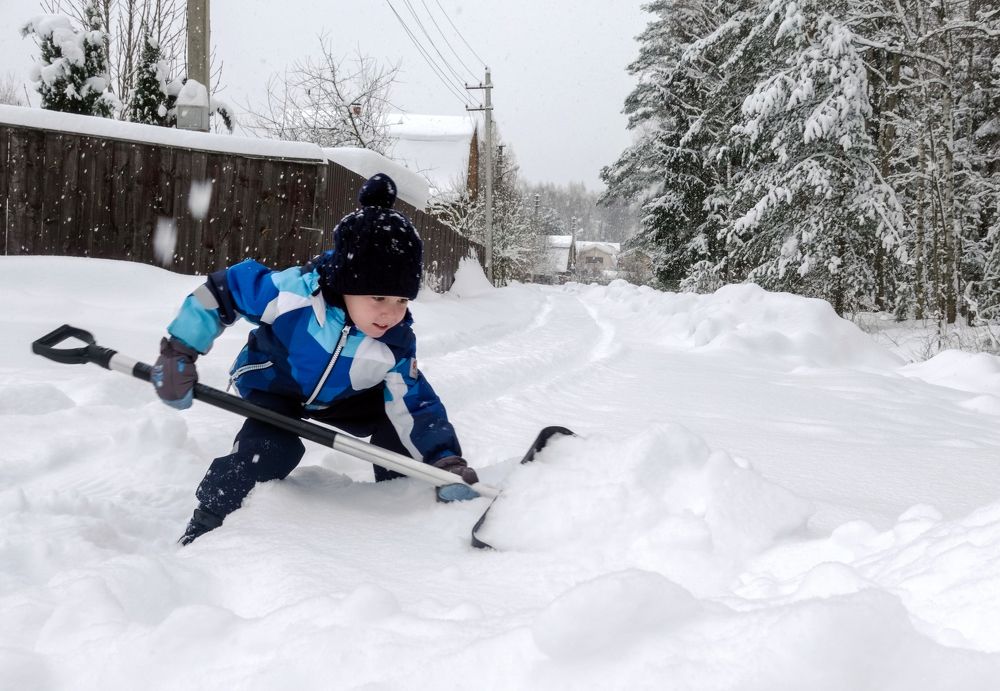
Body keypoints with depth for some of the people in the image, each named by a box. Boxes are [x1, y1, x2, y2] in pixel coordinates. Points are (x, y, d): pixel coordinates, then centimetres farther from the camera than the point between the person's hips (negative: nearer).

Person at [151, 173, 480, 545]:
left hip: (342, 397, 4)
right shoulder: (290, 292, -39)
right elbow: (221, 289, -26)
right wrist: (178, 354, -22)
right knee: (271, 451, -26)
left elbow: (416, 407, -20)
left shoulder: (396, 344, -28)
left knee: (394, 419, -8)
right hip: (274, 384, -4)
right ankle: (206, 526, -8)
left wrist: (447, 463, -32)